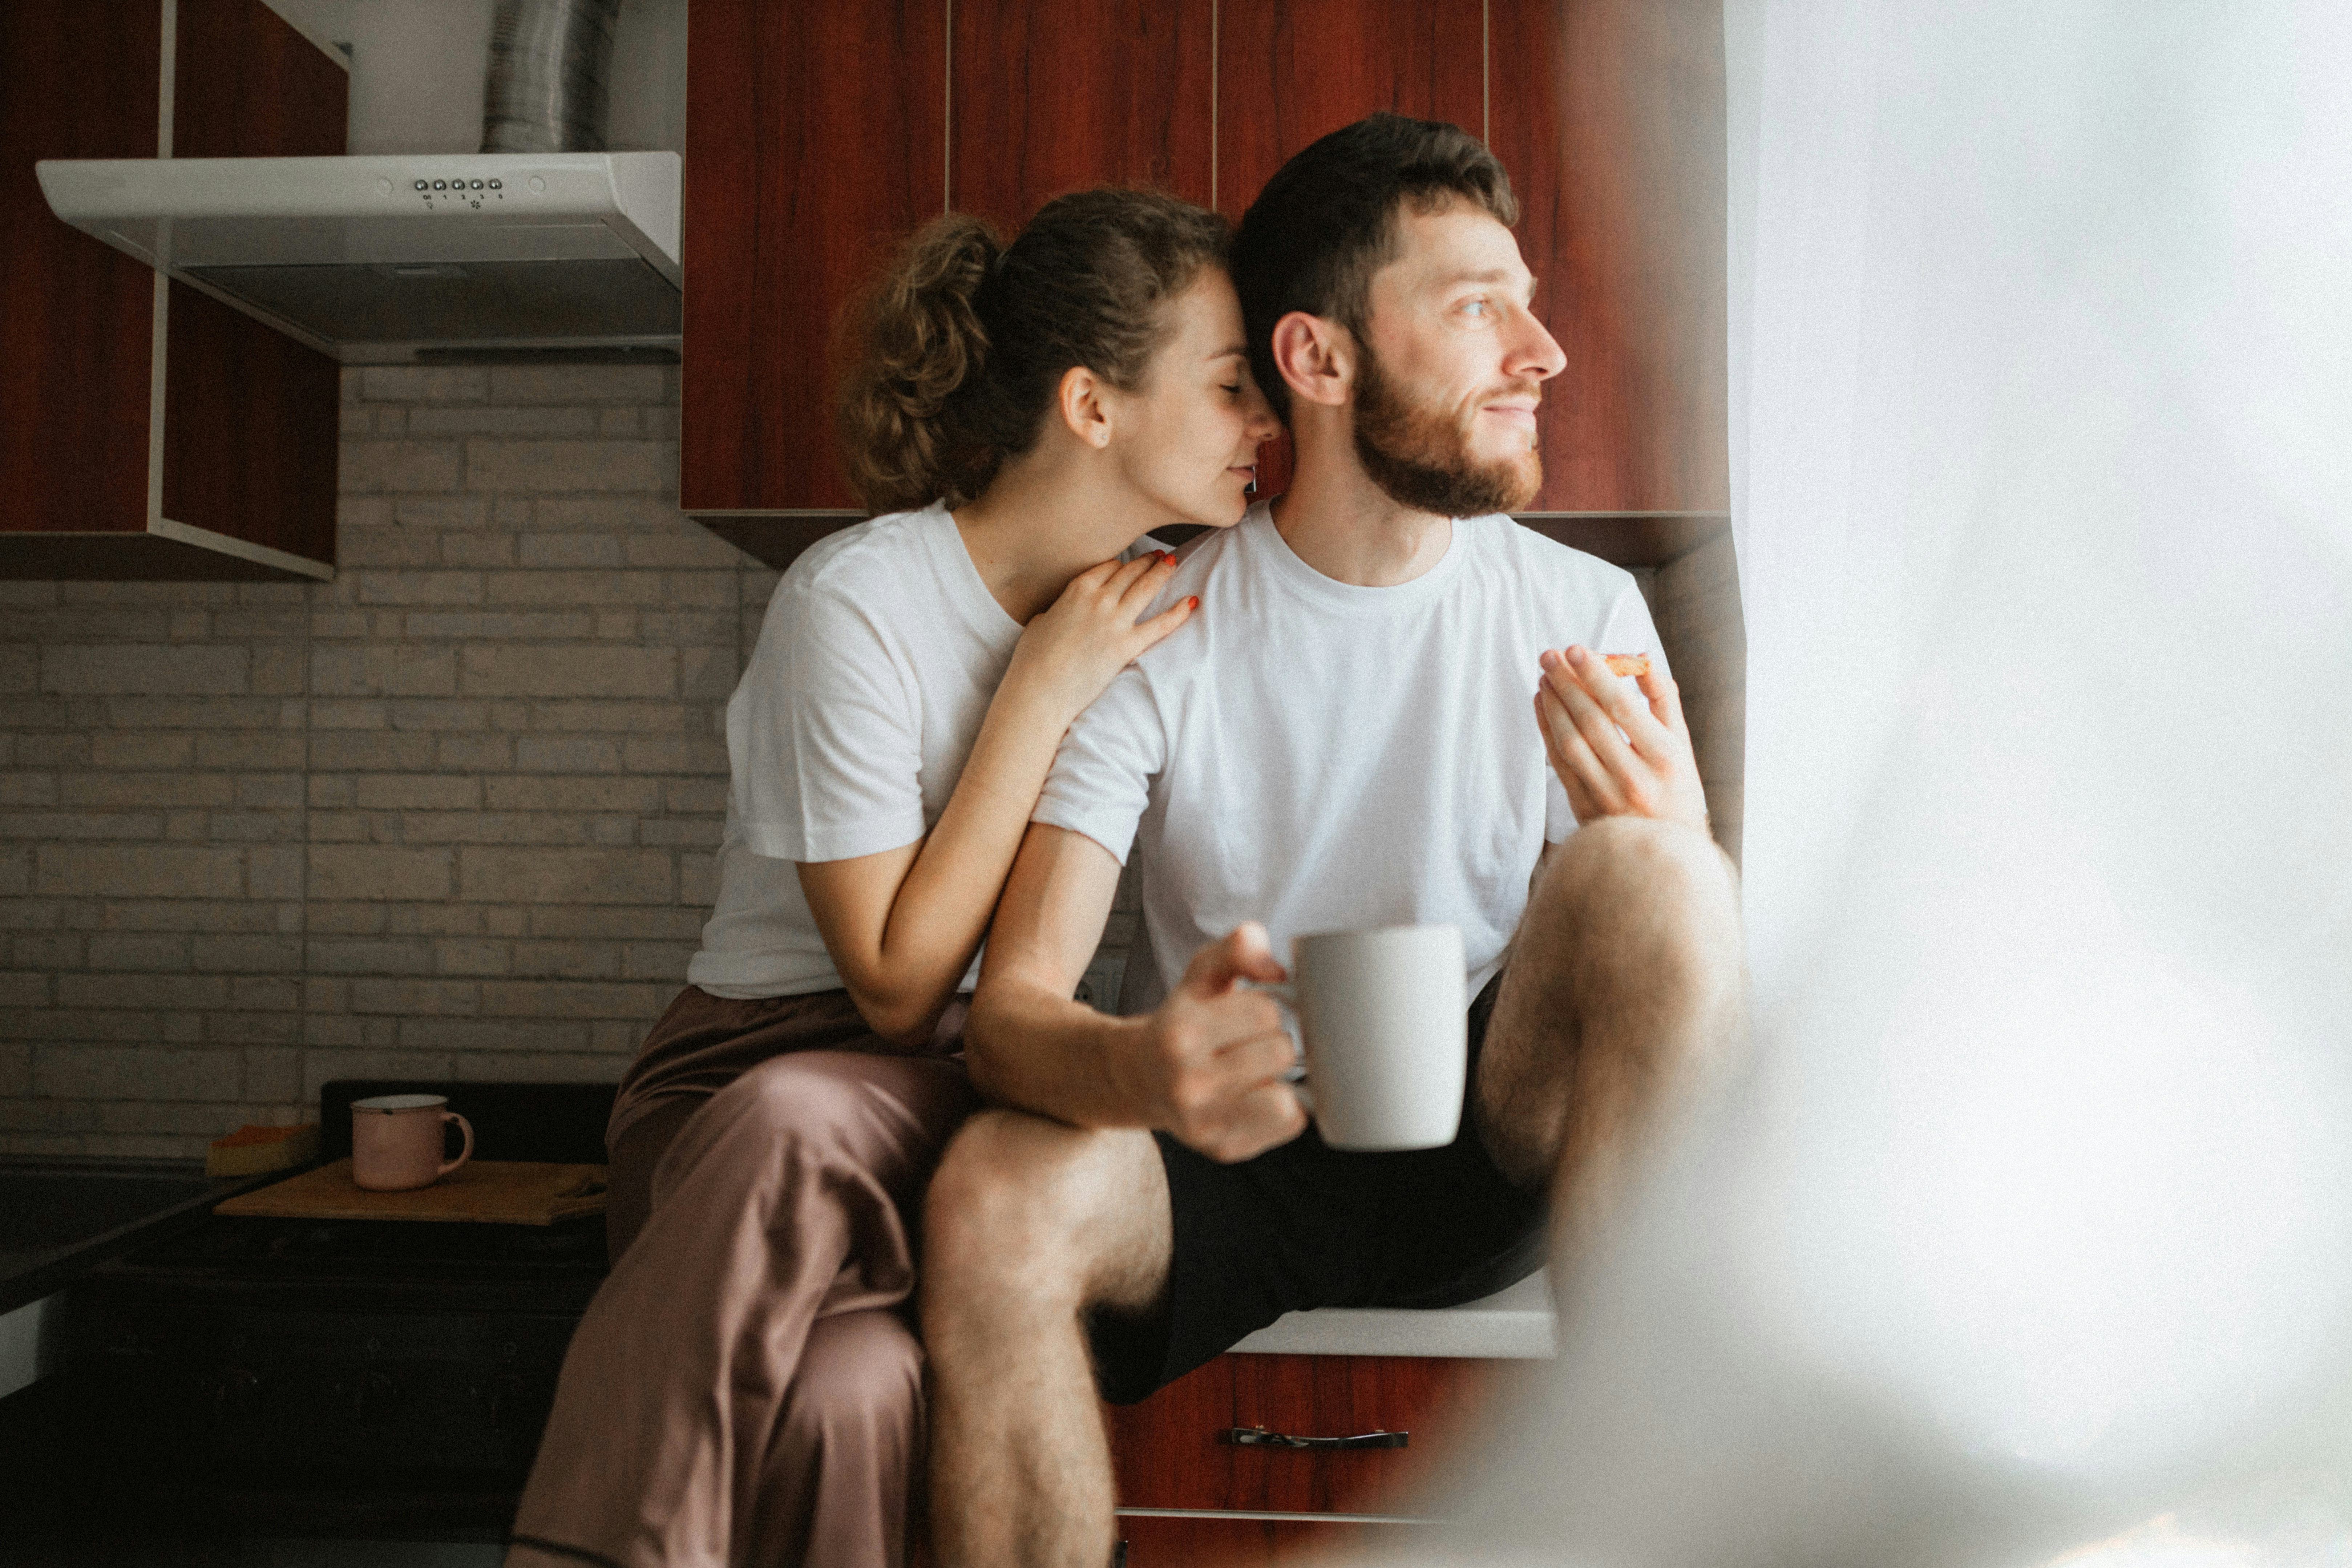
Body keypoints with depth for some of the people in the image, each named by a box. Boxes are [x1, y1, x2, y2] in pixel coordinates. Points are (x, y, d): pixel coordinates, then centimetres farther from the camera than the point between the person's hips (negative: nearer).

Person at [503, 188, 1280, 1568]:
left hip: (982, 1101, 4)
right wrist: (1044, 690, -16)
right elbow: (899, 985, -14)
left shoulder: (1171, 608, 6)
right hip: (759, 1073, -3)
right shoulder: (858, 603, -13)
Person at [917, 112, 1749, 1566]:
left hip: (1483, 1164, 2)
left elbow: (1703, 989, -2)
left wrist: (1673, 877, -26)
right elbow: (1011, 1007, -12)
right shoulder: (1153, 636, -5)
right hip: (1230, 1164, -1)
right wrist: (1137, 1070, -37)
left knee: (1645, 881, -26)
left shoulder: (1586, 615, 0)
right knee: (996, 1202, -32)